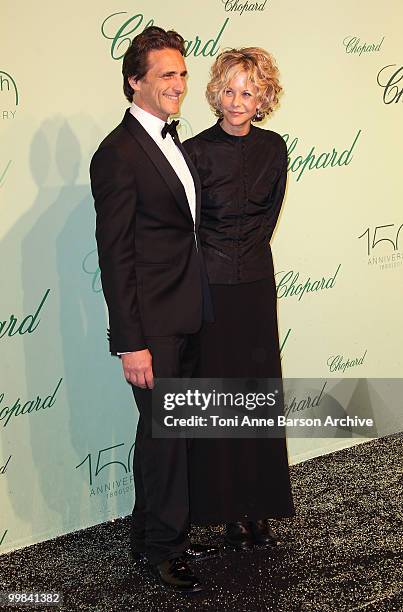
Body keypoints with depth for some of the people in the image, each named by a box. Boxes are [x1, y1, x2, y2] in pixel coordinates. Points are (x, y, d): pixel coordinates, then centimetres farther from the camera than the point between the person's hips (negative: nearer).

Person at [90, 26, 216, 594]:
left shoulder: (173, 142, 12)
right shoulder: (118, 154, -16)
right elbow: (115, 255, -18)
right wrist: (131, 343, -19)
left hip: (185, 319, 9)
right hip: (154, 327, -8)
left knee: (165, 433, 17)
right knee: (165, 435, 2)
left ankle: (153, 534, 32)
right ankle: (165, 546, 20)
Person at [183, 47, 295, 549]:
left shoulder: (273, 148, 3)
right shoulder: (196, 151, -9)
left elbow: (268, 213, 10)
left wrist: (243, 254, 4)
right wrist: (218, 260, -1)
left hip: (256, 283, 4)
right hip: (208, 287, -4)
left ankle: (259, 506, 19)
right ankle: (229, 509, 14)